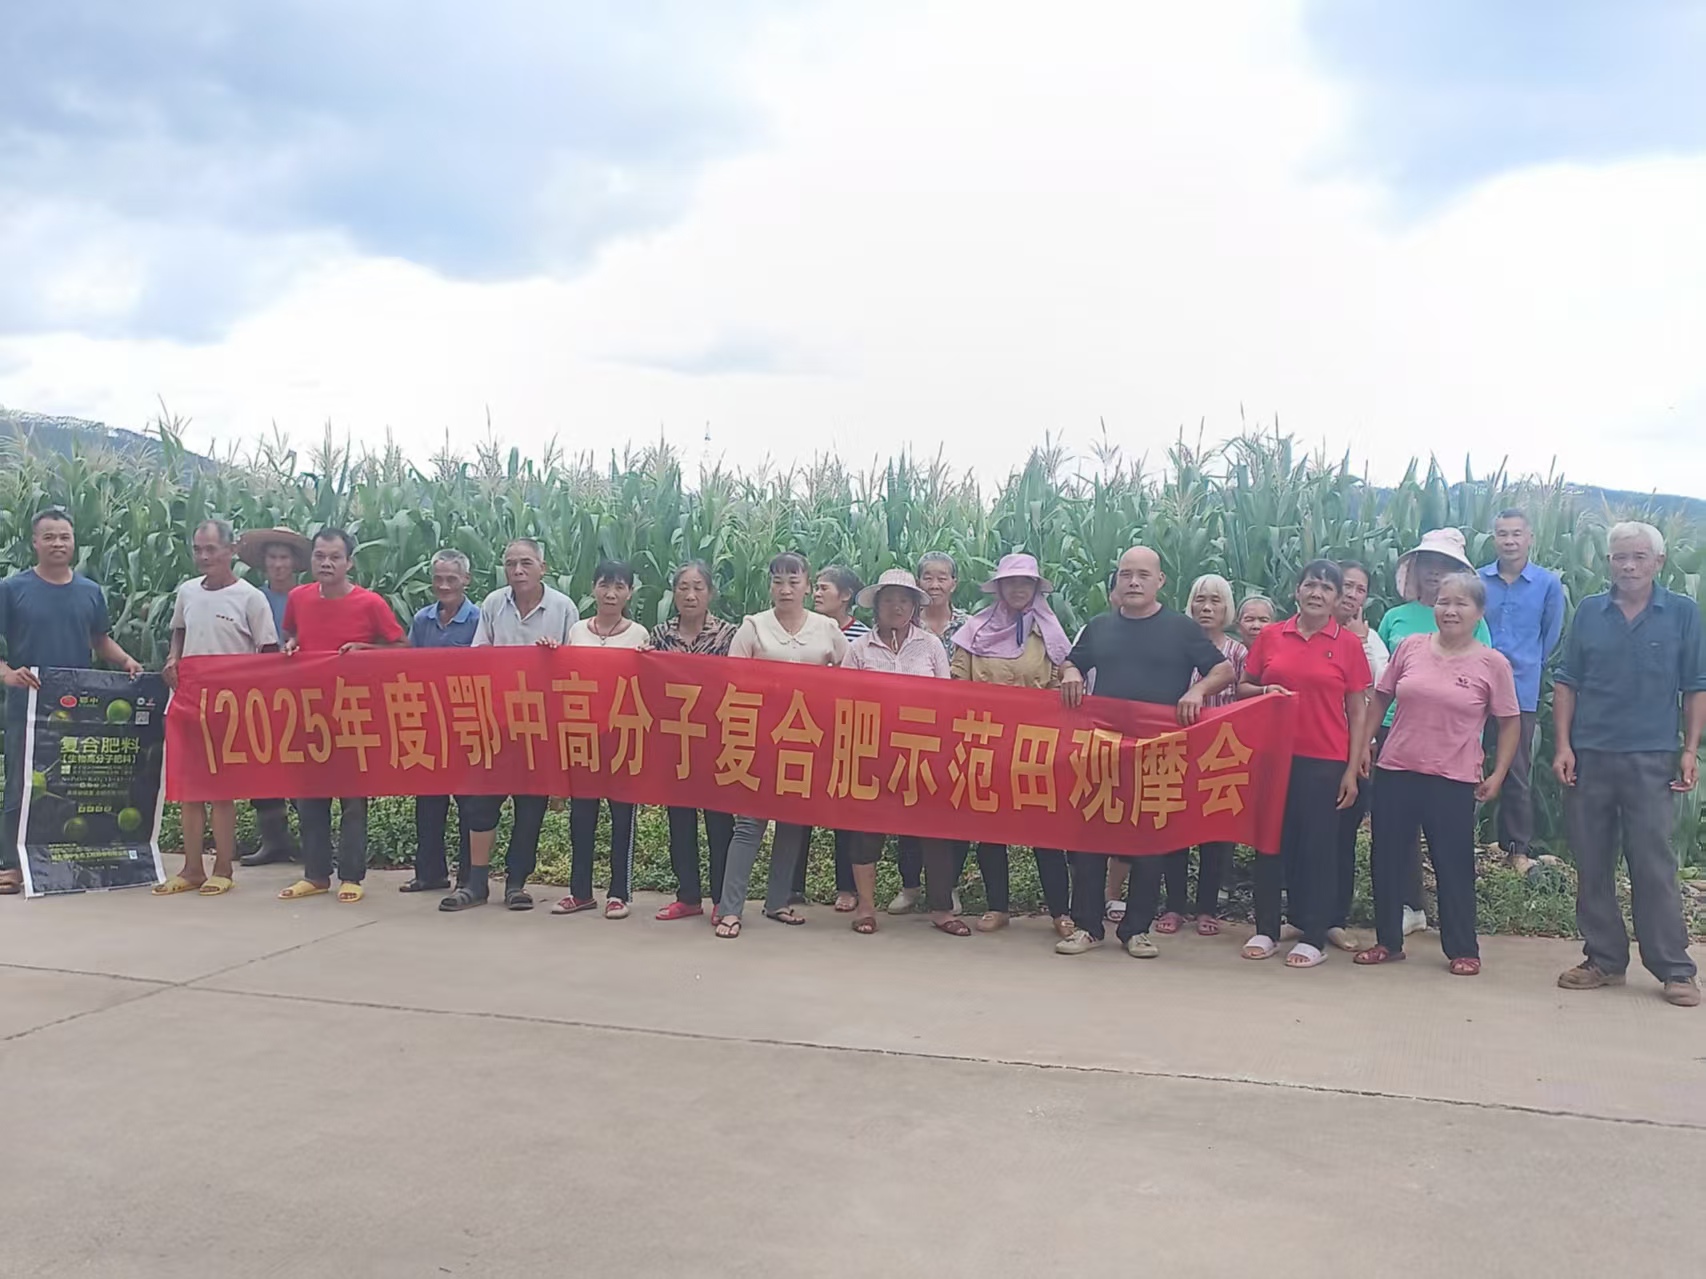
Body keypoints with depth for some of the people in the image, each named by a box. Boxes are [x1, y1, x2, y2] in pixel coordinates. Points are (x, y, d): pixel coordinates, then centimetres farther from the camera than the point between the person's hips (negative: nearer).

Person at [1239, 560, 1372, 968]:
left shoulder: (1348, 644, 0)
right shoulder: (1270, 636, 4)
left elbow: (1358, 711, 2)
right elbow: (1243, 687, 13)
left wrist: (1352, 770, -3)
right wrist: (1264, 691, -10)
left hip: (1325, 761, -2)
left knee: (1316, 847, 3)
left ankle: (1313, 938, 12)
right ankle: (1265, 930, 18)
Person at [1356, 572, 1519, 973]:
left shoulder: (1492, 664, -4)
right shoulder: (1410, 647, 2)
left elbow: (1509, 722, 3)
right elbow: (1380, 698, 11)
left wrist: (1497, 775, -2)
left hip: (1454, 780, -3)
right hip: (1396, 771, 3)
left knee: (1454, 865, 5)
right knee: (1386, 860, 9)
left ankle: (1462, 949, 19)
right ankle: (1387, 941, 23)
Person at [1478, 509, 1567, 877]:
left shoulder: (1549, 584, -1)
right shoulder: (1475, 580, 1)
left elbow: (1551, 637, 8)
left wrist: (1525, 666, 11)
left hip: (1521, 691, -1)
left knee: (1518, 774, 5)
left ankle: (1517, 848, 15)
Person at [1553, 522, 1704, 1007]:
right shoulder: (1589, 612, 7)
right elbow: (1566, 682, 8)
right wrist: (1563, 745, -1)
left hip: (1651, 761, -2)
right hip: (1588, 758, 2)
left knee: (1654, 865, -2)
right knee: (1592, 866, 7)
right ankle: (1604, 959, 18)